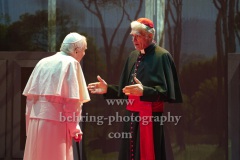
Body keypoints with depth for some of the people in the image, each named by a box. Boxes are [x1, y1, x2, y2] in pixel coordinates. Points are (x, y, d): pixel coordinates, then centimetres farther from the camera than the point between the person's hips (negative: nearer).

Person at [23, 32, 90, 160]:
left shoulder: (42, 62, 14)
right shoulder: (71, 63, -4)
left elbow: (30, 95, 12)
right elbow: (72, 100, -12)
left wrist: (29, 125, 16)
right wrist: (74, 128, -6)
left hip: (35, 120, 6)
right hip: (56, 122, -6)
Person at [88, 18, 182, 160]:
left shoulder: (162, 56, -9)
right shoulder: (133, 56, 14)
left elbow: (167, 91, -16)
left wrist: (144, 91, -30)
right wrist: (108, 89, 5)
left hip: (151, 118, -7)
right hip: (132, 116, 7)